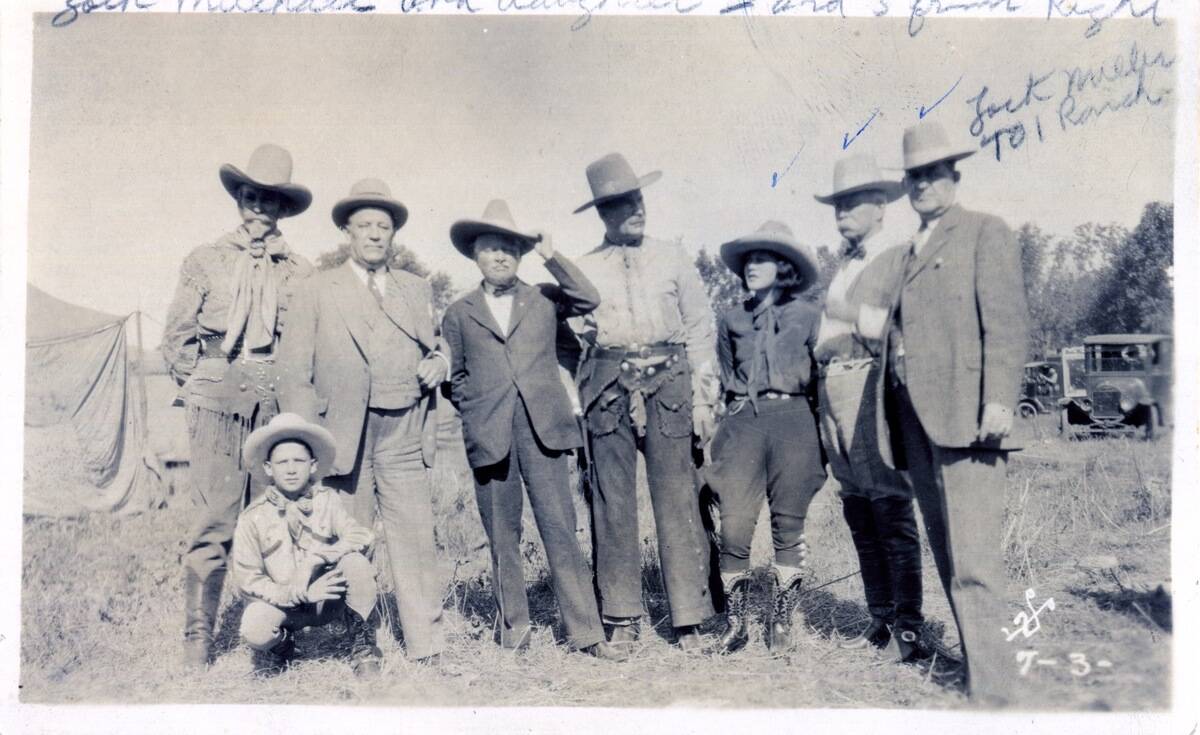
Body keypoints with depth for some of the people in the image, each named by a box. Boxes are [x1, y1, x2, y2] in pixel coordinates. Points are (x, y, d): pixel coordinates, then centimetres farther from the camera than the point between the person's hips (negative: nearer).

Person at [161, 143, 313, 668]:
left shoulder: (300, 273, 9)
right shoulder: (205, 261, 8)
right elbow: (176, 338, 11)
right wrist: (203, 385, 4)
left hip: (279, 409, 1)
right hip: (217, 408, -1)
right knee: (215, 522, -3)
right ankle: (198, 638, 6)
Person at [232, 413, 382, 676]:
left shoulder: (327, 500, -4)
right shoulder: (253, 518, -7)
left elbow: (363, 535, -18)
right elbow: (247, 580, -11)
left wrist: (313, 559, -30)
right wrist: (301, 594, -23)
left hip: (329, 599, 0)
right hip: (282, 602, 0)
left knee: (356, 563, -29)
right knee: (254, 631, -32)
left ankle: (363, 649, -8)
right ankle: (281, 643, 9)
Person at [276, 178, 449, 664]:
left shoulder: (416, 289, 17)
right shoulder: (318, 291, 8)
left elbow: (438, 347, 26)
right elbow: (296, 373, 3)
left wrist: (437, 365, 1)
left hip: (405, 430, 2)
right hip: (345, 433, -2)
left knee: (415, 539, -2)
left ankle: (426, 646, 5)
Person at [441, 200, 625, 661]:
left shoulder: (544, 299, 14)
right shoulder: (459, 314, 15)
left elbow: (589, 300, -3)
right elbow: (456, 377, 20)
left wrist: (551, 256, -3)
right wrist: (475, 410, 6)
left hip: (543, 428, -1)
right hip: (489, 435, 1)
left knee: (560, 528, -5)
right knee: (502, 536, 6)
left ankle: (585, 632, 0)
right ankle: (513, 626, 20)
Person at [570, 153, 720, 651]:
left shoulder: (673, 259, 10)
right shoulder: (584, 270, 10)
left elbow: (700, 328, 9)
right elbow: (570, 334, 13)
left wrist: (703, 399, 4)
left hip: (668, 385, 0)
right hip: (608, 389, 1)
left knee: (677, 498, -3)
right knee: (612, 502, 2)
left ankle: (689, 619, 5)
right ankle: (622, 617, 12)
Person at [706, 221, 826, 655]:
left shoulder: (808, 317, 8)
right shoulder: (731, 320, 14)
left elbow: (822, 380, 10)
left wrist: (824, 438, 6)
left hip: (793, 420, -1)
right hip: (743, 422, 1)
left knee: (788, 525, 2)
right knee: (734, 526, -7)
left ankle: (782, 621, 15)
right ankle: (734, 623, 6)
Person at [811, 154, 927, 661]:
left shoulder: (899, 258, -1)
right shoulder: (843, 264, 21)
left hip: (872, 387, -7)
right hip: (834, 391, 7)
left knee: (891, 511, -6)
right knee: (857, 512, 9)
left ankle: (908, 625, 2)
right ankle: (880, 618, 17)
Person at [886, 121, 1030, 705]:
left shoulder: (986, 233, 3)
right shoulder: (910, 251, 23)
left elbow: (1007, 322, -7)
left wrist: (998, 400, -18)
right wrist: (898, 410, 11)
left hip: (965, 416, -7)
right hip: (918, 421, 7)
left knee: (973, 560, -11)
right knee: (946, 555, 11)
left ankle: (989, 688, -8)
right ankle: (973, 658, 20)